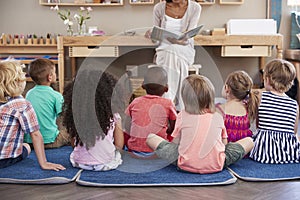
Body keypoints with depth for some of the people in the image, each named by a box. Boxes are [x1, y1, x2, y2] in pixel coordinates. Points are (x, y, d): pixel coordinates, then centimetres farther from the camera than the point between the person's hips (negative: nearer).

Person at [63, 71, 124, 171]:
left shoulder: (75, 114, -6)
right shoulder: (113, 116, -12)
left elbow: (74, 144, 3)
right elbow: (119, 146, -5)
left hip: (79, 162, 2)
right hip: (106, 163, -2)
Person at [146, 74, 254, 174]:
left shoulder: (182, 116, 1)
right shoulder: (218, 117, 4)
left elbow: (175, 143, 6)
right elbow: (224, 143, 12)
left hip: (186, 165, -1)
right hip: (215, 165, 1)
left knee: (150, 137, 14)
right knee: (249, 141, 15)